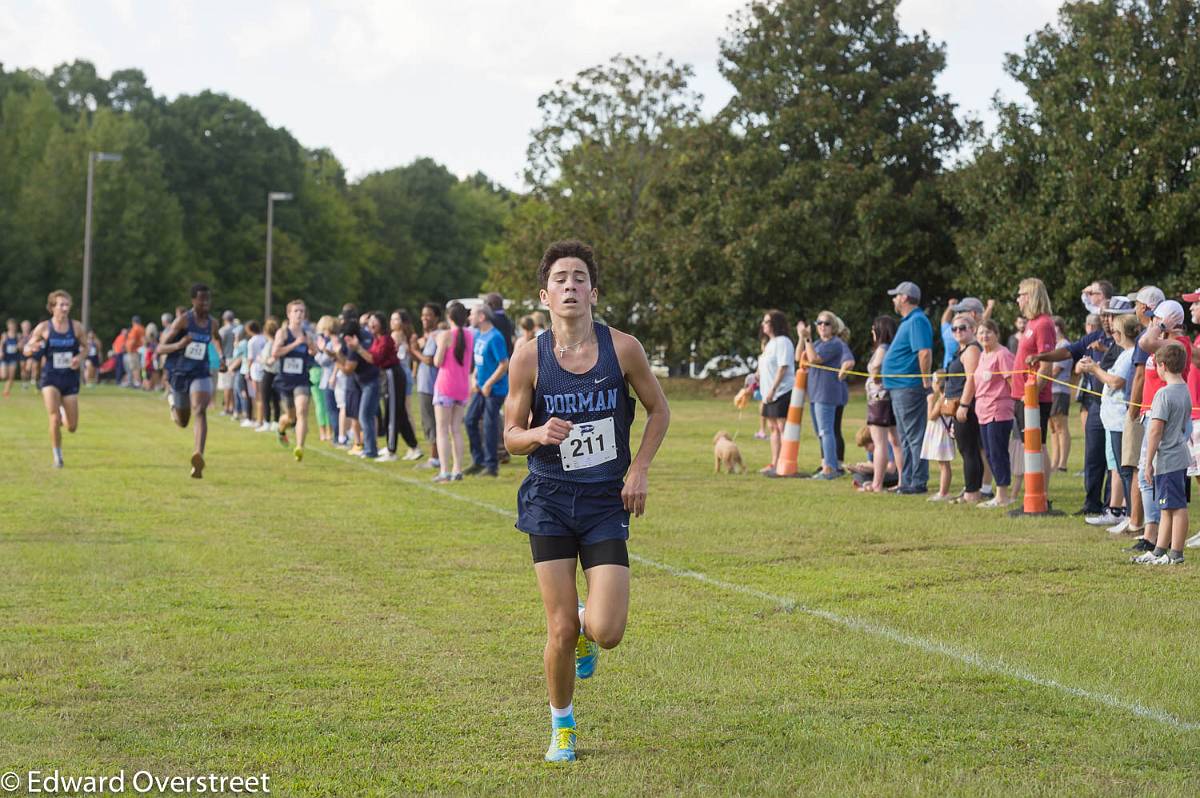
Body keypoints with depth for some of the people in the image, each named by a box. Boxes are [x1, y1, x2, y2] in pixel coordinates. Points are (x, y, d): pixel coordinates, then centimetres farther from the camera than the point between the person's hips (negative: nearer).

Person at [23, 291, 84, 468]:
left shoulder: (76, 327, -1)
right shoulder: (44, 328, -5)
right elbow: (26, 350, 2)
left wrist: (80, 357, -9)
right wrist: (32, 348, -22)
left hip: (70, 379, 2)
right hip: (50, 378, -2)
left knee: (72, 427, 5)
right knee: (55, 419, -18)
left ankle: (63, 414, 41)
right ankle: (57, 455, 3)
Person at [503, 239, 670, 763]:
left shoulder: (622, 348, -6)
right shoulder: (529, 357, -6)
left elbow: (658, 410, 9)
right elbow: (511, 435, 2)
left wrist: (639, 469, -3)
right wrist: (539, 434, -20)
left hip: (607, 502, 0)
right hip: (550, 501, 0)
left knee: (607, 632, -11)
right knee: (560, 630, -2)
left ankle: (588, 626, 28)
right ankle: (562, 726, 24)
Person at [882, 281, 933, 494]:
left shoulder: (917, 321, -15)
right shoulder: (908, 321, 18)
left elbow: (925, 352, -24)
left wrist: (925, 381, -22)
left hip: (909, 387, -11)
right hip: (899, 388, 11)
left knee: (914, 436, -8)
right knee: (906, 438, 14)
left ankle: (918, 482, -6)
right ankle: (906, 482, 19)